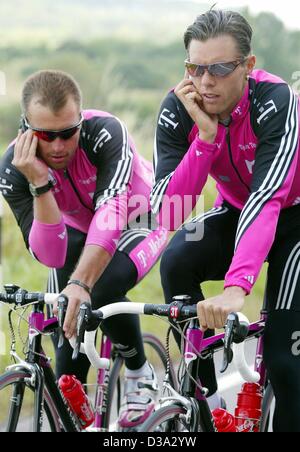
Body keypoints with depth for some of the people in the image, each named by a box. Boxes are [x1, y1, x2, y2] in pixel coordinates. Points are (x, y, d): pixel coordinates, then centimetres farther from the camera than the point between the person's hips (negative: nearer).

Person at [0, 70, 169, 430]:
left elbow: (110, 212, -49)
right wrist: (39, 182, -46)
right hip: (79, 231, 4)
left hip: (137, 224, -4)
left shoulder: (106, 132, -36)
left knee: (101, 290, -30)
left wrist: (80, 283, -62)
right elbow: (51, 256, -32)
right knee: (67, 321, -10)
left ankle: (139, 373, -4)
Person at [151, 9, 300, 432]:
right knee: (177, 262, -26)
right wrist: (206, 135, -37)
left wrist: (235, 289, -58)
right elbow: (167, 214, -26)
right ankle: (210, 389, -12)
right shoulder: (177, 111, -20)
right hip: (235, 210, 4)